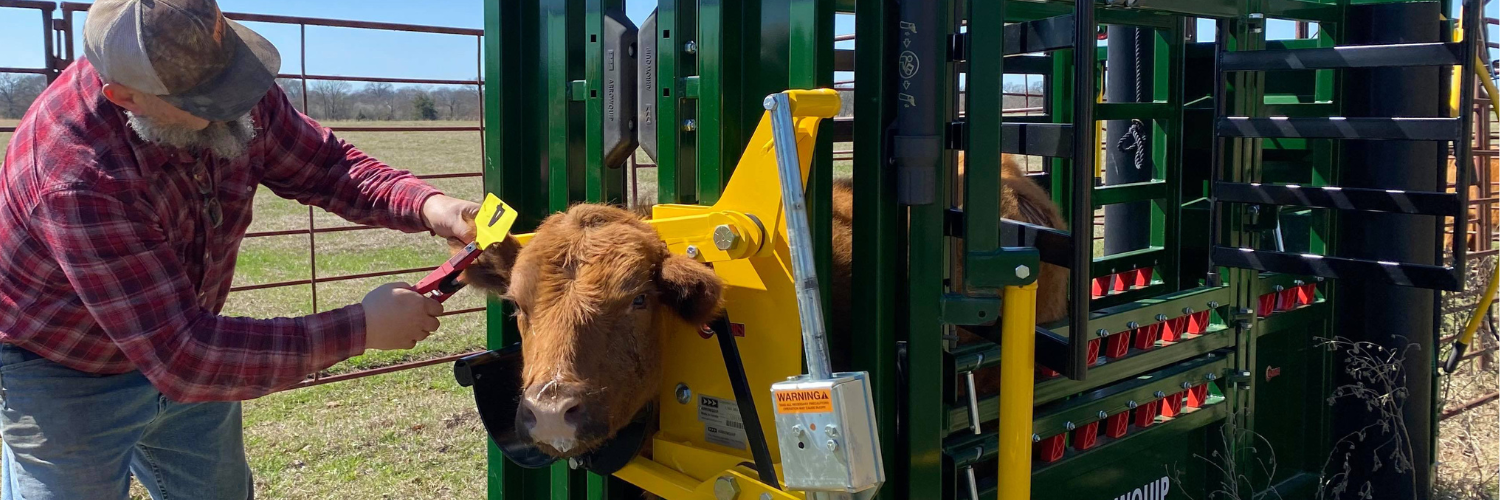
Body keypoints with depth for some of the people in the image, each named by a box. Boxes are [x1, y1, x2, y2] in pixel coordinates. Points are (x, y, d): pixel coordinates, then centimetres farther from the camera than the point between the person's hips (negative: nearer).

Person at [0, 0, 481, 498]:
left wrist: (428, 206, -25)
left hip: (182, 342, 7)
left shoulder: (220, 81, -20)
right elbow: (183, 357, -38)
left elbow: (324, 164, -6)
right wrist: (360, 329, -35)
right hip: (62, 377, -6)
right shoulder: (77, 177, -39)